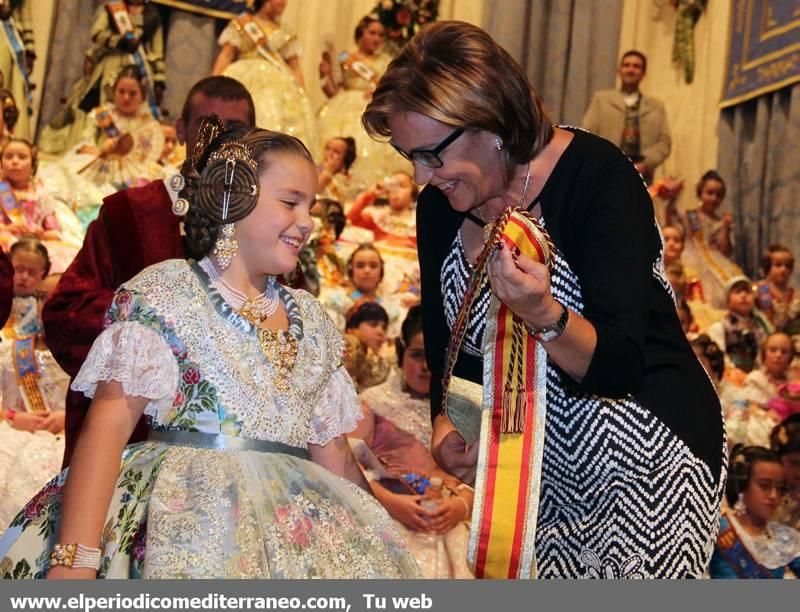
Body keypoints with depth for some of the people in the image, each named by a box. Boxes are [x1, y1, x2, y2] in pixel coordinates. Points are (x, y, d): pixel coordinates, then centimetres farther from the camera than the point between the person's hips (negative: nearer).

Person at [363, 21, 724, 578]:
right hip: (530, 464, 5)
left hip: (644, 455, -5)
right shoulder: (439, 204, -4)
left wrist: (544, 314, -44)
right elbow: (448, 346, 7)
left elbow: (618, 365, -26)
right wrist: (446, 428, -11)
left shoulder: (598, 178, -21)